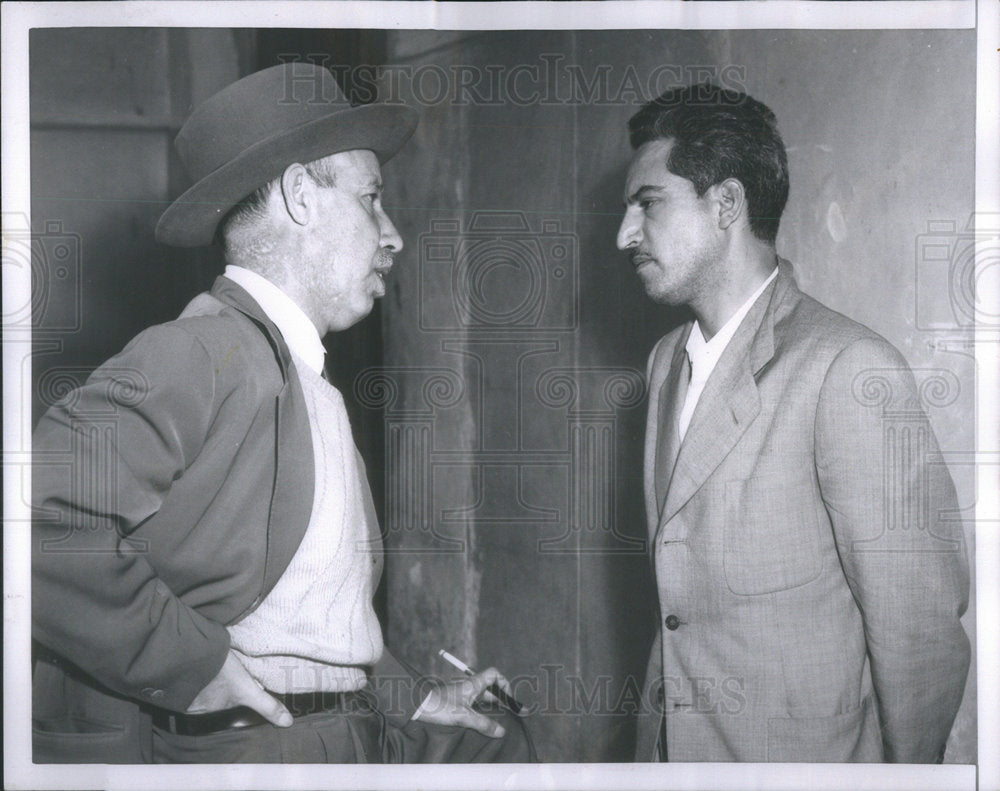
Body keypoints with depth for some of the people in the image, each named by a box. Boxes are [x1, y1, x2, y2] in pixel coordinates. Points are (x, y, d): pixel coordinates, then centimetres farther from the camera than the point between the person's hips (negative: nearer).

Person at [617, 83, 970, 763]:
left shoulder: (850, 370, -19)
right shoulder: (667, 359, 8)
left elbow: (918, 624, -18)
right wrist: (655, 730, 10)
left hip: (799, 757, -7)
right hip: (670, 747, 7)